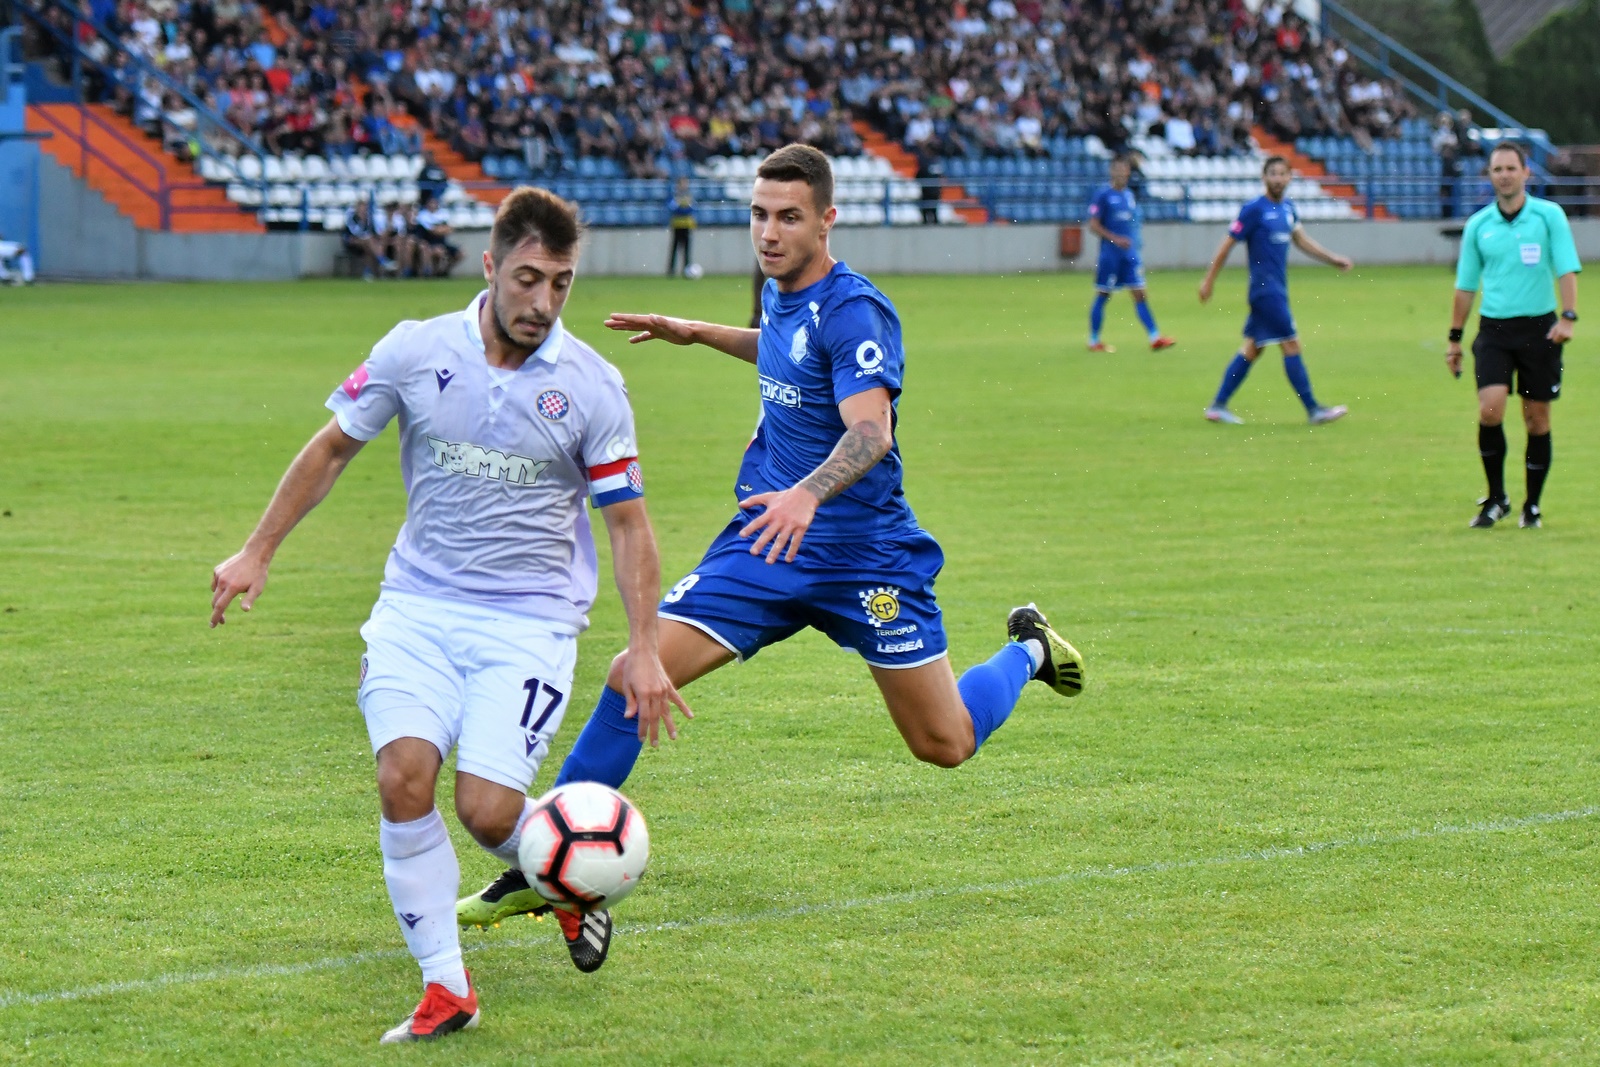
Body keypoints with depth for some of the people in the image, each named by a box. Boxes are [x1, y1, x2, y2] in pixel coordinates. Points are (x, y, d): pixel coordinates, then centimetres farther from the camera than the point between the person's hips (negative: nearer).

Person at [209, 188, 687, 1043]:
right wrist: (257, 553, 9)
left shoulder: (590, 386, -6)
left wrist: (643, 648, -5)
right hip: (418, 606, 2)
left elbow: (627, 522, 1)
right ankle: (445, 989, -7)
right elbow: (332, 449, 11)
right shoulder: (414, 351, -4)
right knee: (403, 777, -19)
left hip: (530, 621, -2)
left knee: (487, 808, -15)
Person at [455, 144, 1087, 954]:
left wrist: (807, 494, -51)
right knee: (635, 674, -11)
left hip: (863, 554, -6)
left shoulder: (853, 311, -19)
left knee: (946, 745, 3)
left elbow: (869, 431, -34)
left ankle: (1028, 649, 36)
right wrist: (702, 334, 28)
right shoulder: (781, 296, 6)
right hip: (767, 541, 6)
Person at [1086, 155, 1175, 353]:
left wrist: (1133, 243, 16)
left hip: (1130, 254, 5)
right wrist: (1115, 239, -18)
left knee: (1140, 295, 0)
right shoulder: (1103, 196, -6)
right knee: (1102, 296, 2)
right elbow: (1093, 225, -10)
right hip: (1109, 254, -5)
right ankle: (1094, 341, 11)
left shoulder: (1130, 196, 12)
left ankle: (1155, 338, -5)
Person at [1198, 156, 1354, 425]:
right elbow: (1227, 245, -8)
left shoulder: (1287, 208, 11)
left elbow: (1301, 240, 21)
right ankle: (1314, 410, -6)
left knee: (1251, 349, 11)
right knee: (1292, 346, -8)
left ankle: (1217, 406, 16)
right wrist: (1208, 281, -6)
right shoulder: (1254, 209, -12)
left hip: (1276, 290, 9)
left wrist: (1333, 260, 13)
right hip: (1265, 289, -8)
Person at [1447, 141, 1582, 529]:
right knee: (1490, 408, -17)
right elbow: (1466, 286, 13)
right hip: (1493, 328, 1)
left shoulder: (1549, 216, -1)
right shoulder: (1478, 225, 6)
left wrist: (1568, 316, -20)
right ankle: (1496, 498, 0)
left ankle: (1532, 506, 18)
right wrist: (1455, 338, 14)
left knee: (1537, 420, 3)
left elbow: (1566, 269, -6)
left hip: (1539, 328, -1)